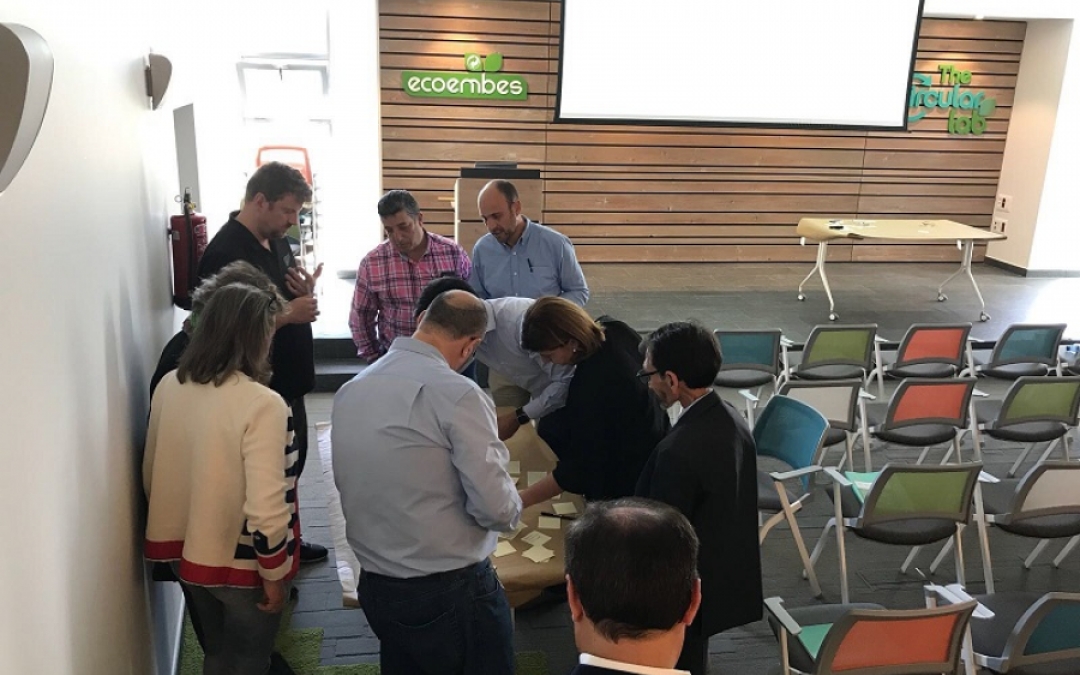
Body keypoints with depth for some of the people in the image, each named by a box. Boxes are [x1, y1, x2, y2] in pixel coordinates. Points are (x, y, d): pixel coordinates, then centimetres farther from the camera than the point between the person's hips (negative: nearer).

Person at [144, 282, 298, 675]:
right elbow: (266, 508, -28)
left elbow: (152, 475, 5)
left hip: (181, 549, 6)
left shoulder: (168, 386, -5)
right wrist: (275, 574, -13)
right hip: (240, 561, -6)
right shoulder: (262, 404, -26)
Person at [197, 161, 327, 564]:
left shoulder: (277, 244, 8)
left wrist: (305, 292, -5)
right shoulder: (226, 253, -20)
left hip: (289, 383, 9)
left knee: (293, 465, 21)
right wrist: (289, 314, -25)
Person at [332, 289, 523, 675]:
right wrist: (512, 508, 1)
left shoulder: (349, 390, 2)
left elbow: (357, 484, 11)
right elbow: (498, 508, -20)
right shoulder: (456, 393, -19)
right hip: (451, 590, -6)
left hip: (375, 587, 7)